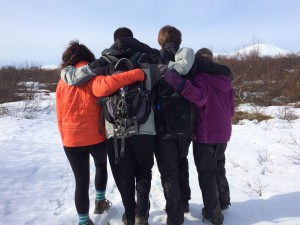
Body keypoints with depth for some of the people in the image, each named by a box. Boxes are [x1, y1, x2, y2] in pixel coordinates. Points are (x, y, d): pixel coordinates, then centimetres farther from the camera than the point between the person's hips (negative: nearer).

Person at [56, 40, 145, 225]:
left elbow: (60, 117, 8)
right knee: (101, 165, 27)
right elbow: (104, 86, -35)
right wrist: (138, 74, -36)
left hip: (72, 140, 2)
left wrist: (65, 140, 17)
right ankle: (100, 201, 39)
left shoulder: (62, 83, 5)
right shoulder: (92, 76, -9)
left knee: (81, 180, 13)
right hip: (96, 137, -2)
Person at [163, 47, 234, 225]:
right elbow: (231, 109, 16)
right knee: (218, 167, 24)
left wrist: (182, 85, -46)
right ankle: (223, 201, 38)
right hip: (223, 134, 7)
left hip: (206, 135, -7)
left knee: (206, 173, 6)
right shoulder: (225, 81, 10)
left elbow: (200, 98, -33)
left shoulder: (200, 78, -13)